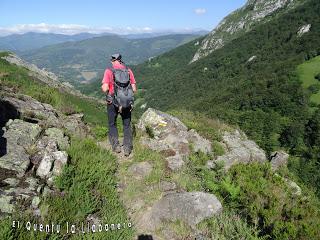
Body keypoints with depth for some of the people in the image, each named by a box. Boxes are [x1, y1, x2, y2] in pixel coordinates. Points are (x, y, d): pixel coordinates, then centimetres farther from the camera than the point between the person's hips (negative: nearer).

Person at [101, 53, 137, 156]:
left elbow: (105, 89, -16)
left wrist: (102, 87, 6)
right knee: (127, 125, 15)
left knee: (112, 124, 18)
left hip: (113, 102, -2)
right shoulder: (128, 70, 1)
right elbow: (134, 89, -1)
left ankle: (116, 146, 18)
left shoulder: (109, 71, -7)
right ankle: (127, 149, 17)